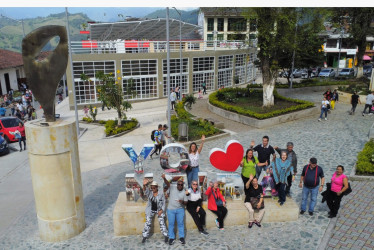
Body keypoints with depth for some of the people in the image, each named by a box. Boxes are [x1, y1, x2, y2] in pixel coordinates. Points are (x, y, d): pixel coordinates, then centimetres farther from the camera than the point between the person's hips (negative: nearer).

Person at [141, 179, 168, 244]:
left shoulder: (161, 193, -9)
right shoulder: (149, 192, -7)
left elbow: (163, 203, -4)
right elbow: (145, 190, -30)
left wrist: (161, 210, -15)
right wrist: (144, 185, -53)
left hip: (159, 210, -1)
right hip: (150, 210, 2)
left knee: (162, 223, -2)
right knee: (147, 223, 4)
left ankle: (166, 236, 10)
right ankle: (145, 236, 17)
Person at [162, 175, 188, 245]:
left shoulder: (184, 192, 0)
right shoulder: (172, 188, -5)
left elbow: (186, 202, 3)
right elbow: (167, 183, -24)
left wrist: (182, 202, -21)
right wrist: (164, 178, -45)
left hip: (180, 210, 1)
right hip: (170, 209, -1)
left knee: (180, 223, 4)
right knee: (171, 224, 5)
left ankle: (181, 237, 16)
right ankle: (171, 238, 16)